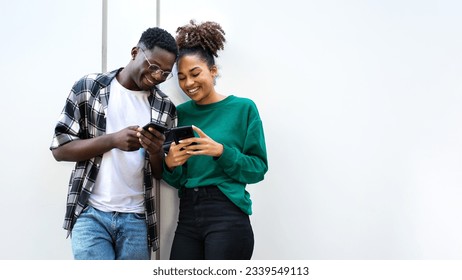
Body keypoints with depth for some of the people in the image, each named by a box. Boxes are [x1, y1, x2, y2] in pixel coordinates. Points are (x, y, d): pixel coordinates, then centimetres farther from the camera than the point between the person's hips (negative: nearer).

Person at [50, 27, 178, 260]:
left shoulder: (165, 107, 7)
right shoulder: (88, 88, 0)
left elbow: (162, 173, 9)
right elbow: (59, 149, -3)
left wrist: (155, 152, -14)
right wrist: (112, 140, -17)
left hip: (136, 218, 3)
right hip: (91, 213, -3)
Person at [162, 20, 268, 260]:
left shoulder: (243, 108, -2)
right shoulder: (180, 113, 9)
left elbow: (258, 168, -5)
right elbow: (176, 181, 12)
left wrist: (221, 152, -18)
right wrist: (170, 164, -10)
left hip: (227, 216, -4)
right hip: (188, 217, 4)